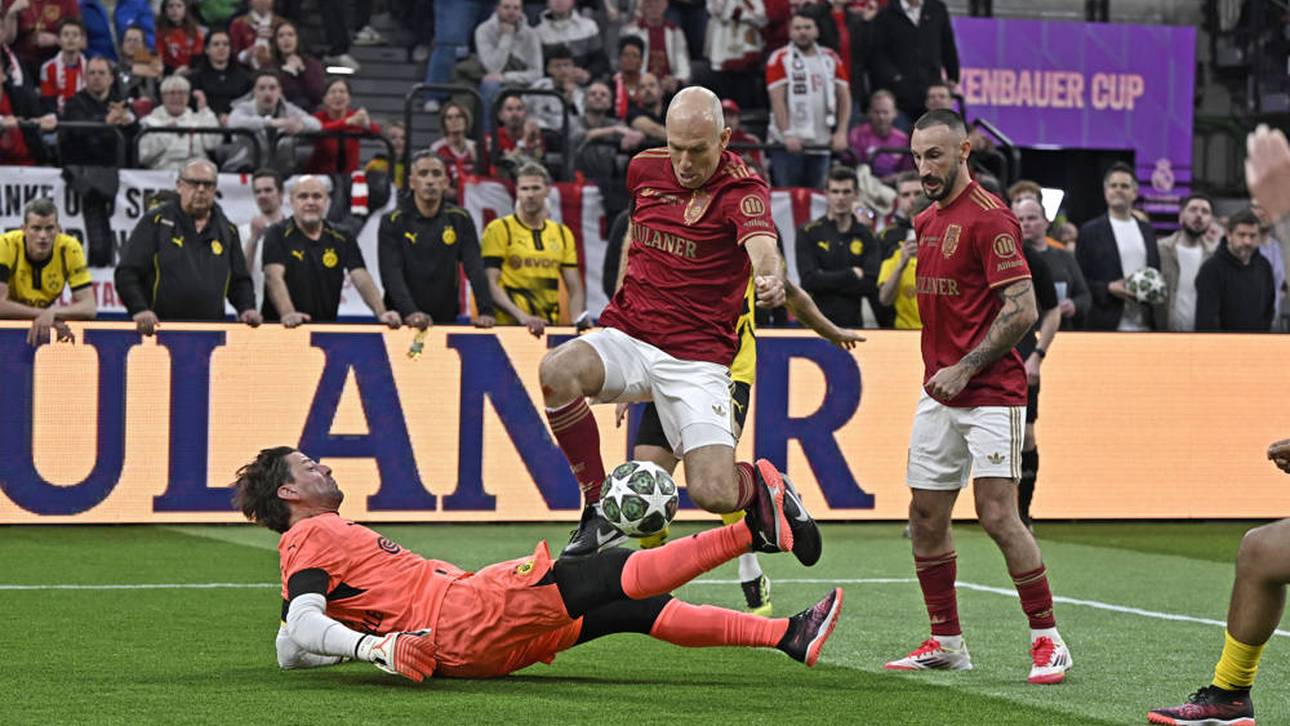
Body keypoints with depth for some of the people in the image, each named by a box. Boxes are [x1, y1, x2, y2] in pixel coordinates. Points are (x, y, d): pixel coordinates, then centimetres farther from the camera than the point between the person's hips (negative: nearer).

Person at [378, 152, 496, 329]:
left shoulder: (460, 220, 3)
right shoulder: (393, 222, -4)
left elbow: (476, 269, -5)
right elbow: (391, 274, -15)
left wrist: (485, 311, -21)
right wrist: (409, 312, -31)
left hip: (447, 320, 2)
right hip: (402, 321, -2)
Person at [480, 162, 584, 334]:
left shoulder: (563, 234, 16)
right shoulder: (499, 230, 2)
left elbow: (575, 288, 15)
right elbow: (490, 284, -6)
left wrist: (576, 321, -4)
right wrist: (522, 316, -18)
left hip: (551, 327, 4)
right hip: (510, 326, -4)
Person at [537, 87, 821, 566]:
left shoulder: (742, 189, -11)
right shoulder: (645, 168, 5)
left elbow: (762, 246, -33)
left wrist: (770, 278, -55)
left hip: (696, 359, -4)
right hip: (627, 336, 4)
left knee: (713, 495, -18)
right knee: (556, 371, -30)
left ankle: (766, 483, 22)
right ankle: (598, 507, -11)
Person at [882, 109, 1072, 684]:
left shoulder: (989, 217, -12)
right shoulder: (926, 222, 15)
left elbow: (1023, 309, -17)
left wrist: (965, 369, -17)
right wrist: (937, 371, 15)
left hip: (990, 394, -8)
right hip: (938, 394, 8)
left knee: (998, 516, -13)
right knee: (926, 518, 7)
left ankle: (1048, 641, -4)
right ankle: (946, 642, 17)